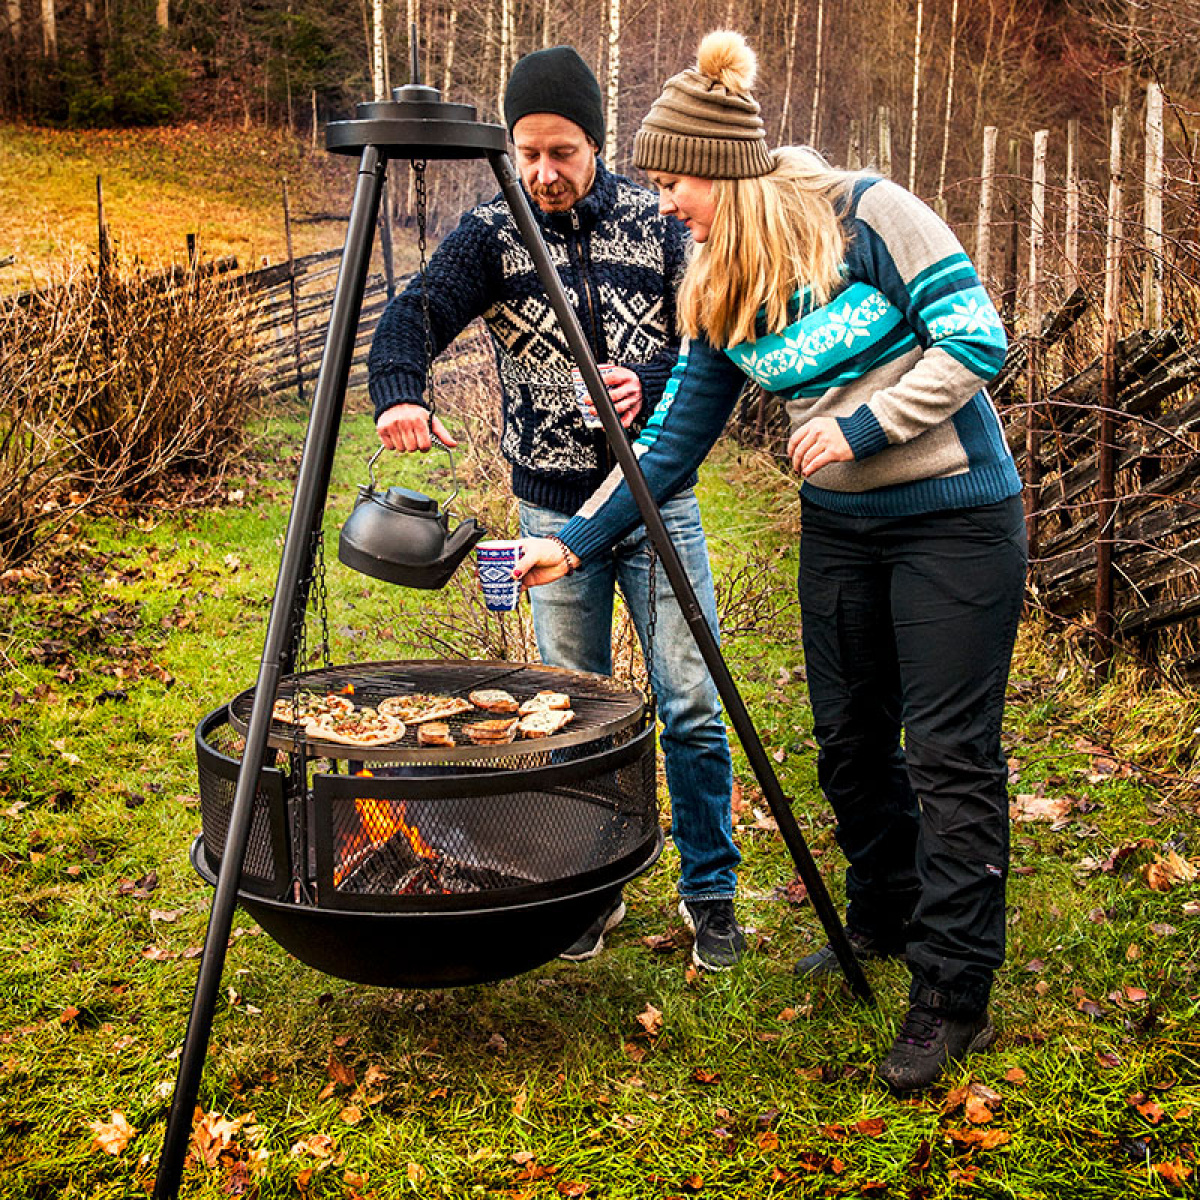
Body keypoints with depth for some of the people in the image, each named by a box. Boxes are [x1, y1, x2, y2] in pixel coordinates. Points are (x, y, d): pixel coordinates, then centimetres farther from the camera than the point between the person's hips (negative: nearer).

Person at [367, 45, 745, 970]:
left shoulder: (656, 222, -1)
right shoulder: (491, 234, -3)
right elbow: (413, 317, -16)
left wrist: (649, 382, -21)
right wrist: (399, 395, -37)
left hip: (660, 501, 0)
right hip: (555, 511, 0)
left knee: (693, 705, 0)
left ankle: (710, 890, 18)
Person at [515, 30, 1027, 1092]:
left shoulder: (868, 217, -14)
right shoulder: (717, 296, 3)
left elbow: (977, 340, -15)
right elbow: (672, 440, 6)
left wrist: (858, 426, -18)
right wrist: (576, 542, 0)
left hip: (955, 516, -6)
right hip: (839, 526, 6)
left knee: (950, 755, -4)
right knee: (849, 739, 12)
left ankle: (954, 996, 5)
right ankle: (882, 921, 35)